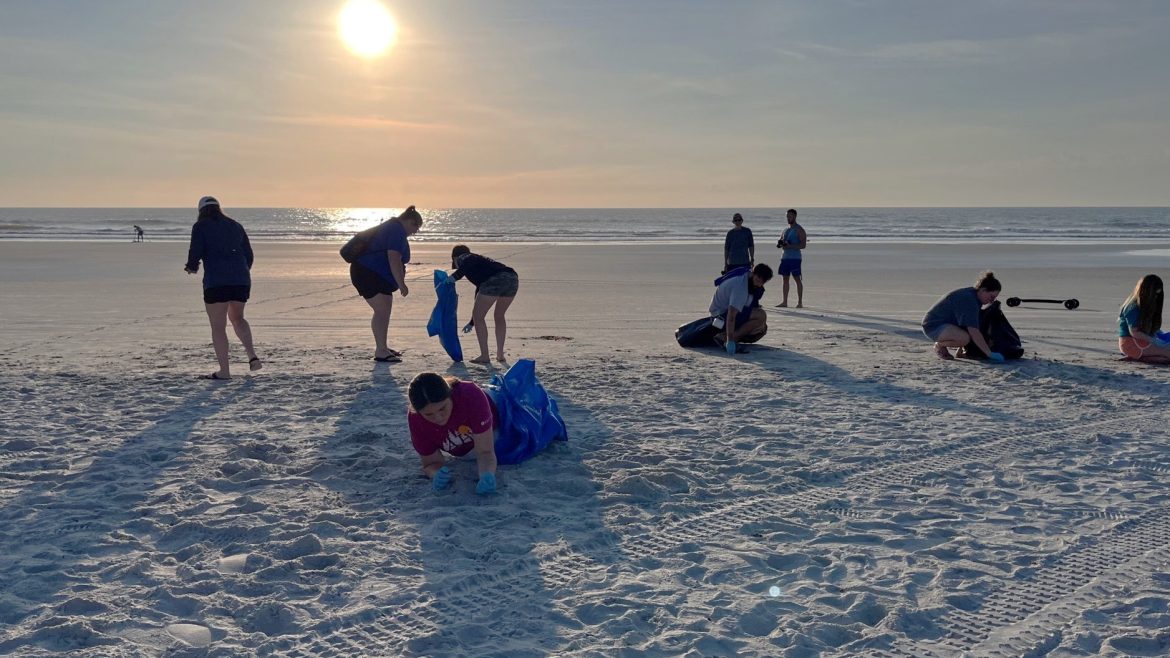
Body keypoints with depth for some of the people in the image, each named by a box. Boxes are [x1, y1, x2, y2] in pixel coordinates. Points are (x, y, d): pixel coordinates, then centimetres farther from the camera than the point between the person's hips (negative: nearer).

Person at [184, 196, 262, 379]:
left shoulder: (200, 226, 3)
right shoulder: (235, 225, 17)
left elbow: (196, 251, -7)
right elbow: (249, 254, 16)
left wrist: (191, 267, 14)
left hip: (216, 281, -5)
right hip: (241, 280, 5)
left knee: (218, 326, 3)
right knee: (237, 317, 24)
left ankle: (224, 371, 2)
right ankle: (252, 356, 6)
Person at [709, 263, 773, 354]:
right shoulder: (740, 286, -30)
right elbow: (731, 315, -38)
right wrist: (730, 340, -43)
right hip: (722, 315, -10)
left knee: (762, 327, 11)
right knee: (761, 316, -24)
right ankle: (724, 338, -23)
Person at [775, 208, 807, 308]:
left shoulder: (799, 230, -5)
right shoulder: (786, 230, 18)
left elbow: (803, 245, -12)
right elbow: (779, 242, 22)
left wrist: (790, 246, -21)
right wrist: (780, 243, -2)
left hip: (794, 257, -7)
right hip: (785, 257, 7)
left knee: (797, 279, -5)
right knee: (785, 279, 7)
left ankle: (800, 302, -3)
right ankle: (784, 302, 9)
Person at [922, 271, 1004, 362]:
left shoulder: (975, 296, 3)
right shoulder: (968, 300, -27)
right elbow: (973, 331, -34)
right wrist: (990, 354, -34)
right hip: (933, 325, -11)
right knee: (964, 338, -35)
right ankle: (939, 346, -8)